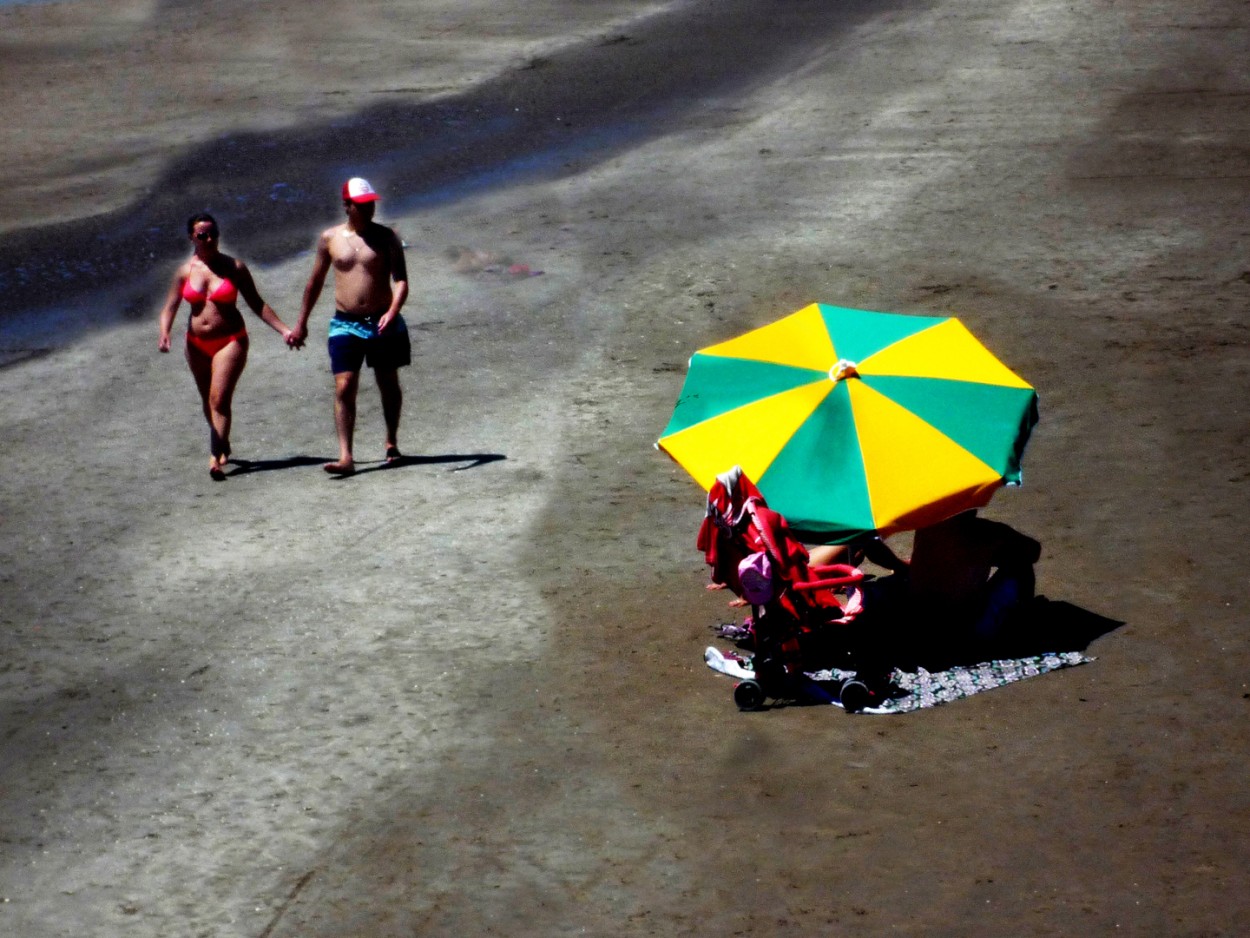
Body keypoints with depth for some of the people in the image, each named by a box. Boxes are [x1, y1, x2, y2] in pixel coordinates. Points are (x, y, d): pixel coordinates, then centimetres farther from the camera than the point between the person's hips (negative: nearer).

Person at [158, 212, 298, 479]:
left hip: (230, 342, -4)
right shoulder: (185, 272, 3)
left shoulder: (234, 268, -3)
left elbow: (257, 304, 2)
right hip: (198, 345, 4)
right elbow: (169, 307, 2)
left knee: (219, 399, -15)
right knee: (209, 402, 14)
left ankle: (215, 459, -18)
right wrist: (165, 334, -17)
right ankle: (223, 447, 37)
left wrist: (284, 330, -3)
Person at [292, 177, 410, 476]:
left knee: (388, 385, 13)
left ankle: (392, 442, 35)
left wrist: (393, 311, -27)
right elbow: (316, 281, 14)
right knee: (344, 388, -10)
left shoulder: (386, 237, -2)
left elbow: (401, 280, -9)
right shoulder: (330, 238, 3)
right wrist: (302, 322, 18)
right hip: (346, 324, 0)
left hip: (383, 323, 0)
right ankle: (345, 457, -13)